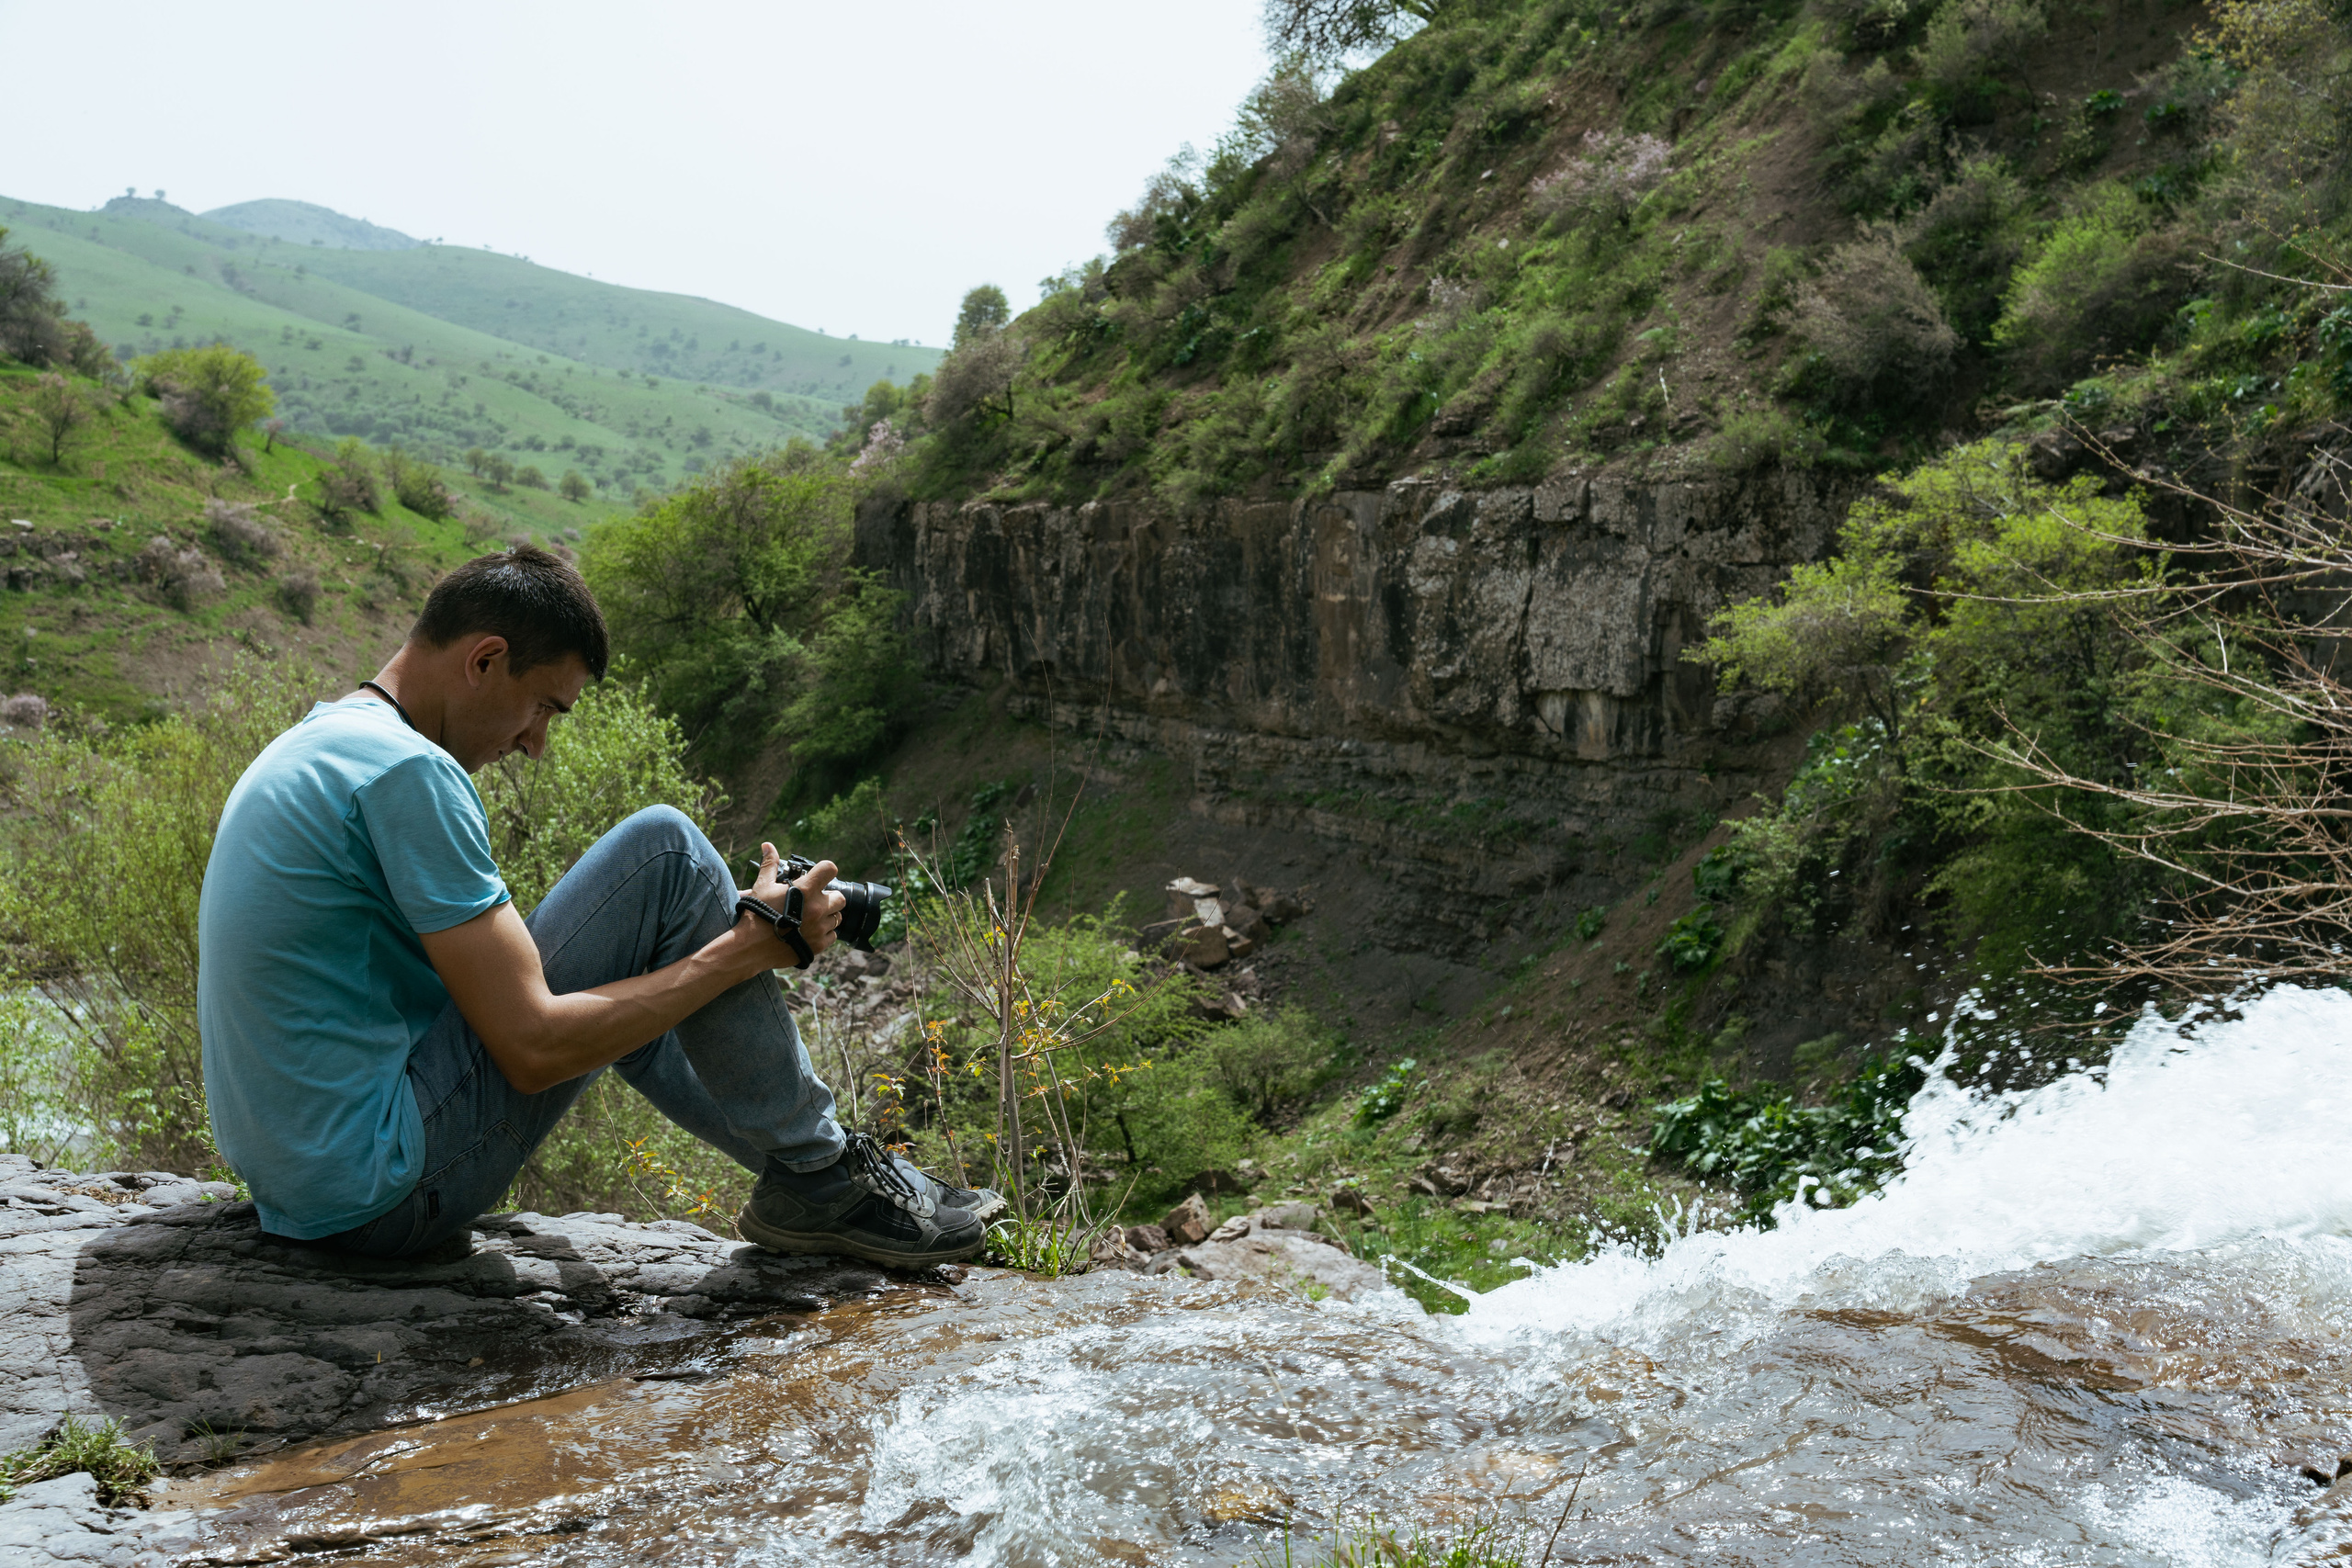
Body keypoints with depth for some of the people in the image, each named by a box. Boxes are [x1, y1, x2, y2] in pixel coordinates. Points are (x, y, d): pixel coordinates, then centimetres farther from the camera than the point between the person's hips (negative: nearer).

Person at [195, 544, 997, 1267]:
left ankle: (799, 1156, 22)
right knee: (662, 851, -9)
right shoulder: (406, 770, -18)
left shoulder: (314, 743, 13)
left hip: (290, 1169, 10)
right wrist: (750, 947, -13)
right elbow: (533, 1047, -22)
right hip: (385, 1195, -10)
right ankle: (818, 1179, 0)